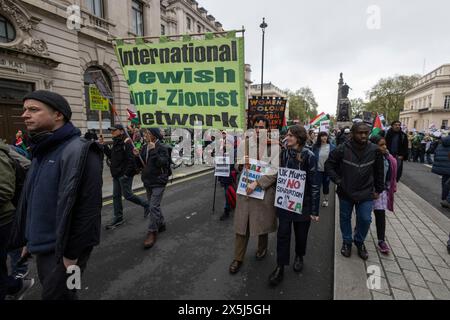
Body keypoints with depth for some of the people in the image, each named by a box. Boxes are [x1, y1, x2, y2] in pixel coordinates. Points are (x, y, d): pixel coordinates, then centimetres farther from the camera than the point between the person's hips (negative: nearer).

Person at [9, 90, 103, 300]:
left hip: (63, 249, -8)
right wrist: (29, 240, 15)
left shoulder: (77, 151, -21)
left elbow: (88, 208, -24)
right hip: (42, 247, 8)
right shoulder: (42, 151, 8)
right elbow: (29, 200, 15)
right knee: (53, 291, 23)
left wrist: (72, 253, -19)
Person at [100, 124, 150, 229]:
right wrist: (104, 146, 10)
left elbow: (131, 160, -22)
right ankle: (118, 218, 21)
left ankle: (146, 205, 18)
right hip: (116, 175, 9)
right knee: (116, 196, 11)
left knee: (127, 195, -2)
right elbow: (111, 156, 18)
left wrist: (127, 173, -23)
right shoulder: (116, 143, 13)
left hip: (125, 175, -9)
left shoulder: (126, 143, -16)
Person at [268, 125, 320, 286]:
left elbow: (314, 183, -12)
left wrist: (315, 210, -11)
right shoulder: (284, 153, 0)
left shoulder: (309, 156, -13)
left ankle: (299, 257, 41)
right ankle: (280, 267, 14)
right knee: (283, 233, 2)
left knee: (301, 233, 14)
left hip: (302, 202, -3)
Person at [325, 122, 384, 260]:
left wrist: (378, 189, 7)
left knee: (365, 219, 6)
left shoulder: (374, 150, -7)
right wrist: (338, 180, -11)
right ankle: (347, 241, 37)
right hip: (345, 192, -1)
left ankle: (359, 242, 34)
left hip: (366, 193, 1)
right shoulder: (342, 149, -14)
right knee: (345, 218, 14)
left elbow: (379, 171, 4)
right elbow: (328, 165, -5)